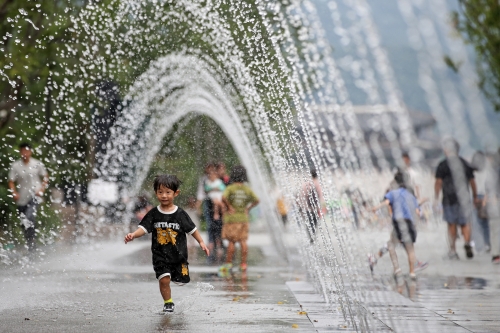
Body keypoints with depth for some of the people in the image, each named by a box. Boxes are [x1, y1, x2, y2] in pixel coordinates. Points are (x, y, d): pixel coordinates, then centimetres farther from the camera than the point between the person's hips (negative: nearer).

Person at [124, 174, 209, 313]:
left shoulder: (180, 214, -6)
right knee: (164, 280, -12)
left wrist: (201, 242, 2)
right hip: (160, 256, 0)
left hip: (178, 254, 0)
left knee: (180, 281, 9)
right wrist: (133, 235, -27)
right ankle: (168, 302, 11)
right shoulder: (153, 214, -5)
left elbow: (192, 229, 3)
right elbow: (143, 228, -10)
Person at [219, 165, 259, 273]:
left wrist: (229, 207, -14)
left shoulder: (230, 188, -10)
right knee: (243, 241, 5)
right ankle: (243, 264, 5)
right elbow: (256, 200, 6)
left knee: (231, 241, 1)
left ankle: (228, 263, 2)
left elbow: (224, 197, -27)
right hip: (243, 217, 3)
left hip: (232, 217, -3)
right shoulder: (247, 189, 2)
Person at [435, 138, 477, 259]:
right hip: (464, 198, 2)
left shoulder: (442, 166, -5)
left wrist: (436, 198, -9)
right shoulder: (465, 164, 6)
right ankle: (467, 243, -18)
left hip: (449, 199, -2)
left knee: (451, 225, 8)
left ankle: (453, 249, 9)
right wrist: (475, 195, 21)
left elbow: (438, 182, -13)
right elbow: (472, 181, 9)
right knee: (465, 223, 7)